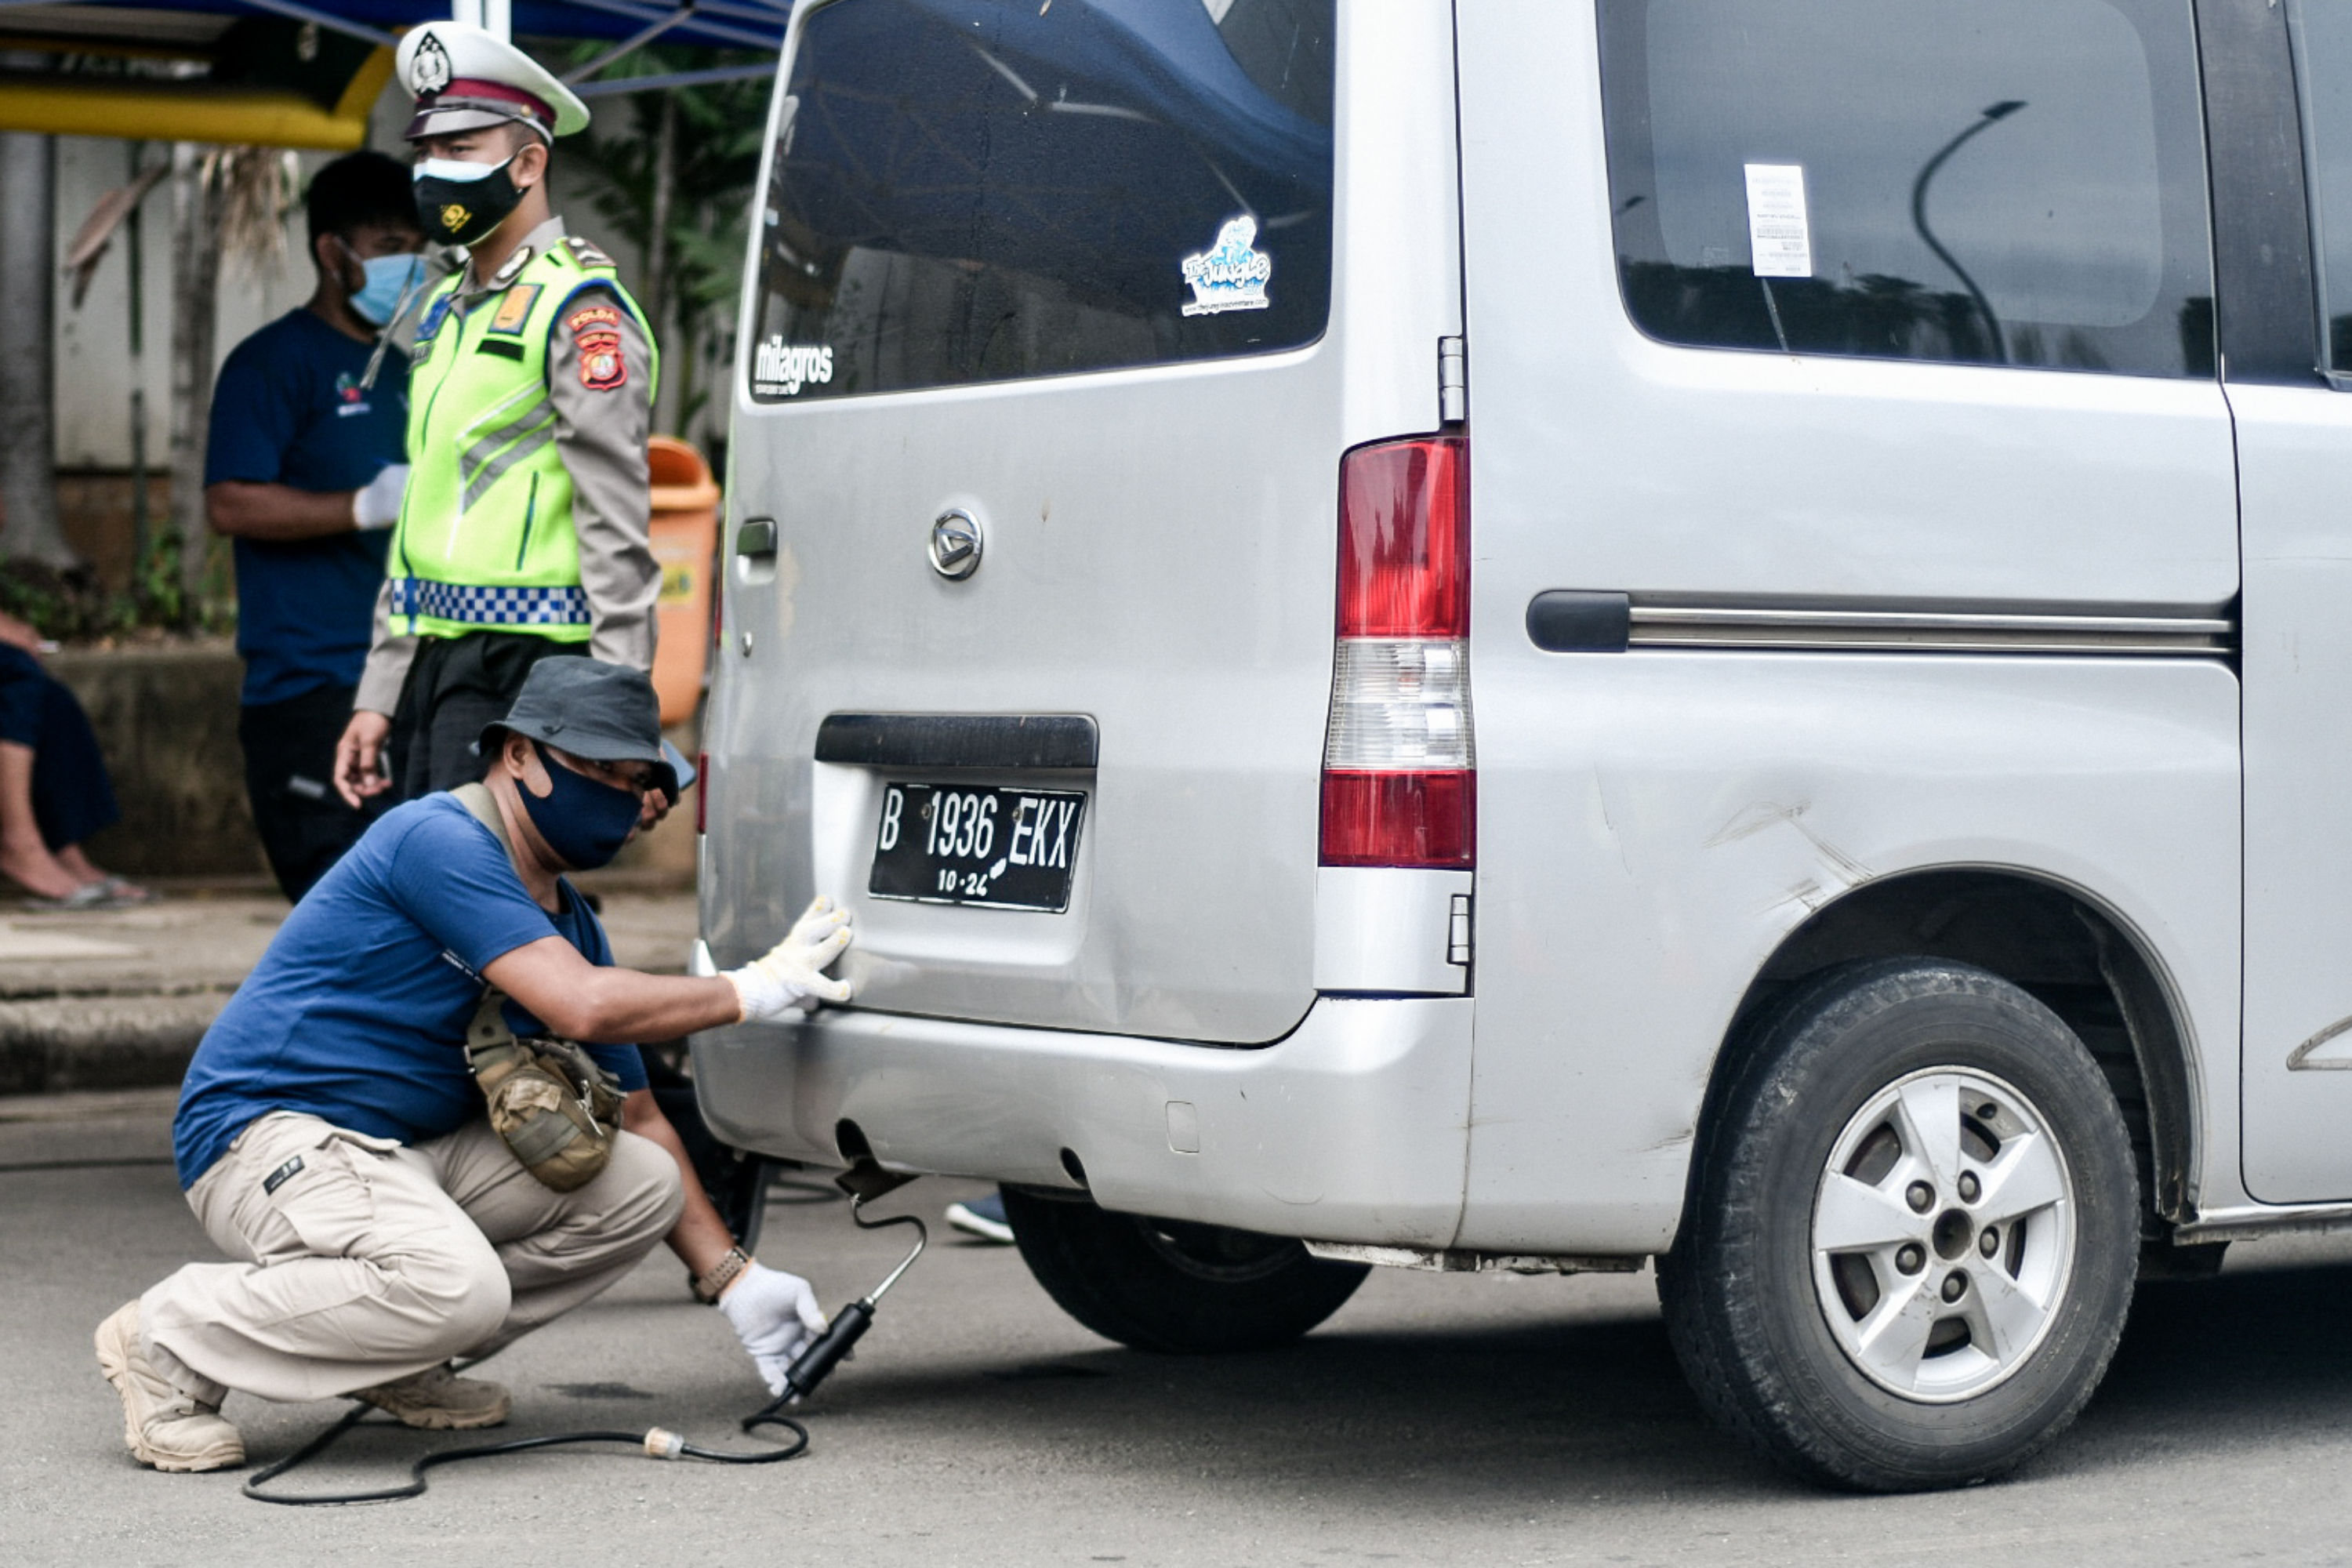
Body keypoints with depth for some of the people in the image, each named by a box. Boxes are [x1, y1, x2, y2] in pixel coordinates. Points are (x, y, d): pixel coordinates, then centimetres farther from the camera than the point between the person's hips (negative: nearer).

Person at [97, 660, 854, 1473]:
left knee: (642, 1186, -5)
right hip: (268, 1133, -9)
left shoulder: (566, 920, 11)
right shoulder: (441, 839, -17)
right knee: (458, 1285, -34)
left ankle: (395, 1361, 4)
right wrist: (754, 989, -15)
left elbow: (636, 1118, 15)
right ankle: (170, 1340, -13)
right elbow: (580, 1007, -27)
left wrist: (734, 1281, 7)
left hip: (415, 1151, 9)